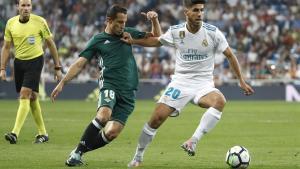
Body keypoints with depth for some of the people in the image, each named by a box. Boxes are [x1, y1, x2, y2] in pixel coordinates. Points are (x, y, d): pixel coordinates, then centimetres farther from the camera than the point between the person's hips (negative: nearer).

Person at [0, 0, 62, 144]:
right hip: (18, 62, 4)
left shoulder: (40, 22, -9)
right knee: (32, 98, 9)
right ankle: (43, 133, 20)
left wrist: (57, 67, 1)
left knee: (25, 95, -16)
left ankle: (15, 133, -22)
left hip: (35, 61, -4)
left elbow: (51, 44, 0)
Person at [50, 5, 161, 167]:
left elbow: (156, 38, 25)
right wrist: (62, 83, -4)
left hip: (128, 92, 3)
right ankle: (76, 152, -22)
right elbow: (79, 63, 5)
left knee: (112, 132, -13)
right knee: (104, 115, -34)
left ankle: (81, 151, 6)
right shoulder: (98, 40, 7)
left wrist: (154, 20, 5)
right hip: (109, 85, -3)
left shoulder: (128, 33, 17)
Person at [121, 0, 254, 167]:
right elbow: (156, 41, 16)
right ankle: (138, 156, 11)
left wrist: (242, 81, -1)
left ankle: (194, 140, -32)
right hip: (180, 82, 1)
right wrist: (133, 41, 4)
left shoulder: (212, 32, -10)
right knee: (157, 118, -10)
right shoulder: (175, 31, -4)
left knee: (220, 101, -35)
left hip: (203, 85, -1)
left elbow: (230, 55, 0)